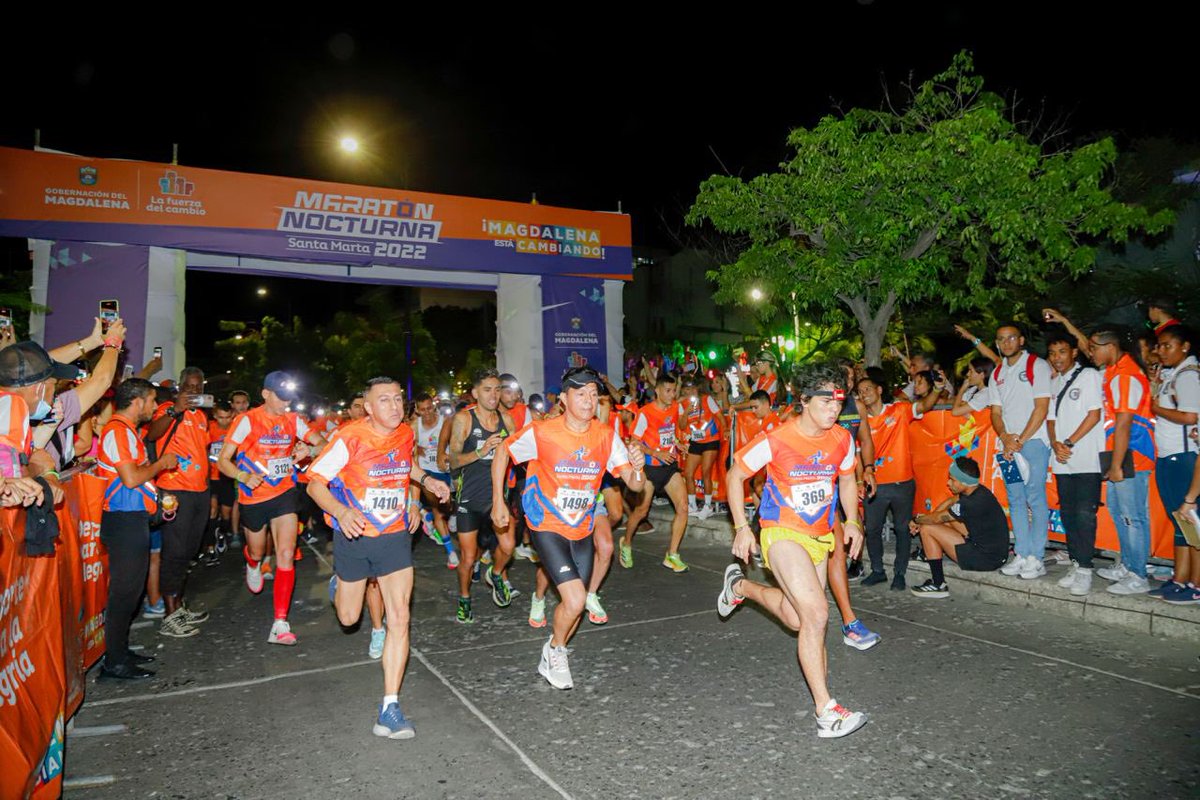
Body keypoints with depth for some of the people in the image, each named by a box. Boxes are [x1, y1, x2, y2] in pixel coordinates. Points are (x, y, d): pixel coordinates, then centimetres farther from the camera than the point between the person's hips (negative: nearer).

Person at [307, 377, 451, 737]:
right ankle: (339, 585, 53)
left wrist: (426, 480, 4)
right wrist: (341, 512, -33)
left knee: (399, 618, -9)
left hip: (395, 536, 3)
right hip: (353, 536, -2)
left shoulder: (406, 434, -2)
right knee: (348, 617, 15)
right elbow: (315, 482, -15)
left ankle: (390, 708, -2)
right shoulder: (350, 438, -18)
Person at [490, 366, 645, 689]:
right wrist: (498, 502, -2)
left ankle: (550, 662, 40)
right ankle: (555, 650, 14)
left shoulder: (606, 436, -8)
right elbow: (502, 454, -1)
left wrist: (637, 468, -32)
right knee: (575, 601, -17)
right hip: (547, 528, -5)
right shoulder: (541, 432, -18)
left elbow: (634, 484, -9)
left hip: (582, 530, 5)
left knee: (574, 605, 12)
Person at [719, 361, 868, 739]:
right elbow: (734, 476, -8)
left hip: (819, 537, 6)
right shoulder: (776, 440, -19)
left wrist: (852, 521, 2)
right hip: (782, 534, -6)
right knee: (816, 614, -18)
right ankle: (826, 712, -8)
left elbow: (846, 480, 15)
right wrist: (742, 528, -11)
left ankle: (740, 586, 43)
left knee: (795, 616, 16)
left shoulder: (842, 440, -4)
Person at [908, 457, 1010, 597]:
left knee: (927, 530, -9)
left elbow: (937, 518, -14)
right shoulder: (977, 491, 1)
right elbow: (950, 501, 18)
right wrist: (924, 519, 9)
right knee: (947, 515, 16)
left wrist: (917, 520, 5)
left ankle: (939, 586, 1)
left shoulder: (973, 503, -26)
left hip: (986, 558, -9)